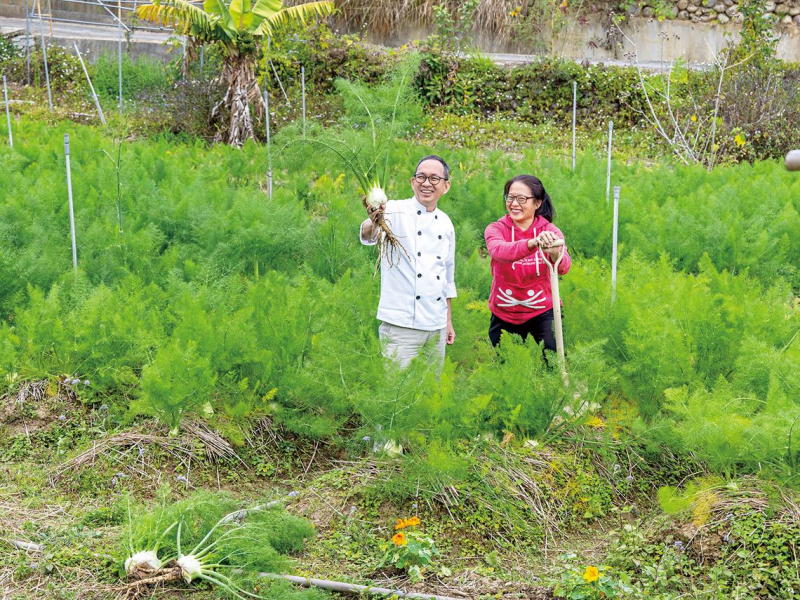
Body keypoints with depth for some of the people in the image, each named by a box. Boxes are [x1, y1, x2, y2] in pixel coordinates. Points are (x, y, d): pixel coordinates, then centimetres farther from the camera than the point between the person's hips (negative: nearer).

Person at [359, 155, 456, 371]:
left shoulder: (445, 224, 12)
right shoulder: (396, 211, -6)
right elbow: (368, 236, -28)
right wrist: (373, 223, -51)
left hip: (437, 328, 6)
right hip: (401, 326, -6)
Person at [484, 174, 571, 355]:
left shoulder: (550, 231, -7)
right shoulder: (496, 229, -7)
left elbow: (563, 267, -26)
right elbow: (498, 251, -32)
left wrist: (554, 254, -51)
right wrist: (532, 243, -51)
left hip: (542, 313, -1)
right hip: (504, 314, 1)